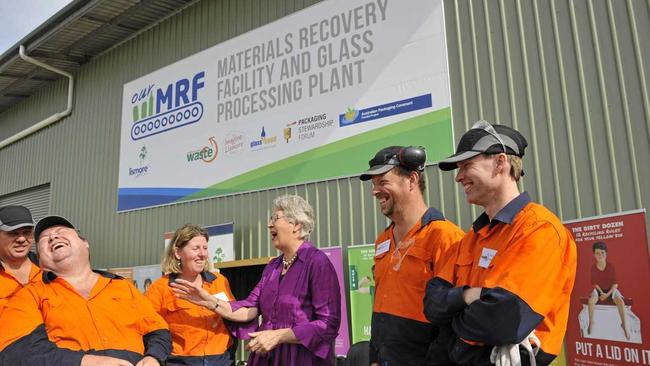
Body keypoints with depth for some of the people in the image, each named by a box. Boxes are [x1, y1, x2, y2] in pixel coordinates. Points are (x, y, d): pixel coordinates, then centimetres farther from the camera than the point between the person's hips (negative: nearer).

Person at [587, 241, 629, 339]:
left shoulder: (611, 266, -12)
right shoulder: (593, 267, -10)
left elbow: (615, 283, -9)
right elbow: (594, 282, -4)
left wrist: (608, 294, -19)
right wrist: (602, 293, -16)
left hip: (611, 289, 0)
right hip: (598, 289, 0)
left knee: (621, 302, -29)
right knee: (591, 301, -29)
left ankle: (624, 324, -9)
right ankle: (591, 322, -8)